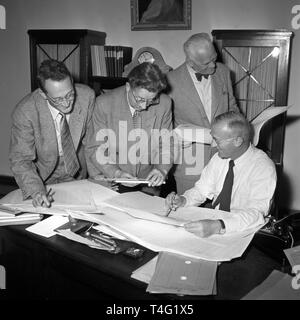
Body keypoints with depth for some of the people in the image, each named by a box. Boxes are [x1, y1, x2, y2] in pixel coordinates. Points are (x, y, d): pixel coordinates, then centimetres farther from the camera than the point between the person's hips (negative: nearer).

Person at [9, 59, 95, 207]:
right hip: (42, 178, -1)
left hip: (77, 176, 2)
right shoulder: (24, 112, -25)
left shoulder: (87, 95, -18)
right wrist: (36, 191, -37)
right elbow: (20, 159, -21)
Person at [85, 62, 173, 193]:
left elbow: (166, 145, 7)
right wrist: (116, 173, -19)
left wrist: (162, 169, -12)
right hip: (108, 180, -2)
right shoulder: (104, 103, -12)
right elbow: (95, 149, -5)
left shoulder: (164, 104, -5)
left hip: (147, 182, 2)